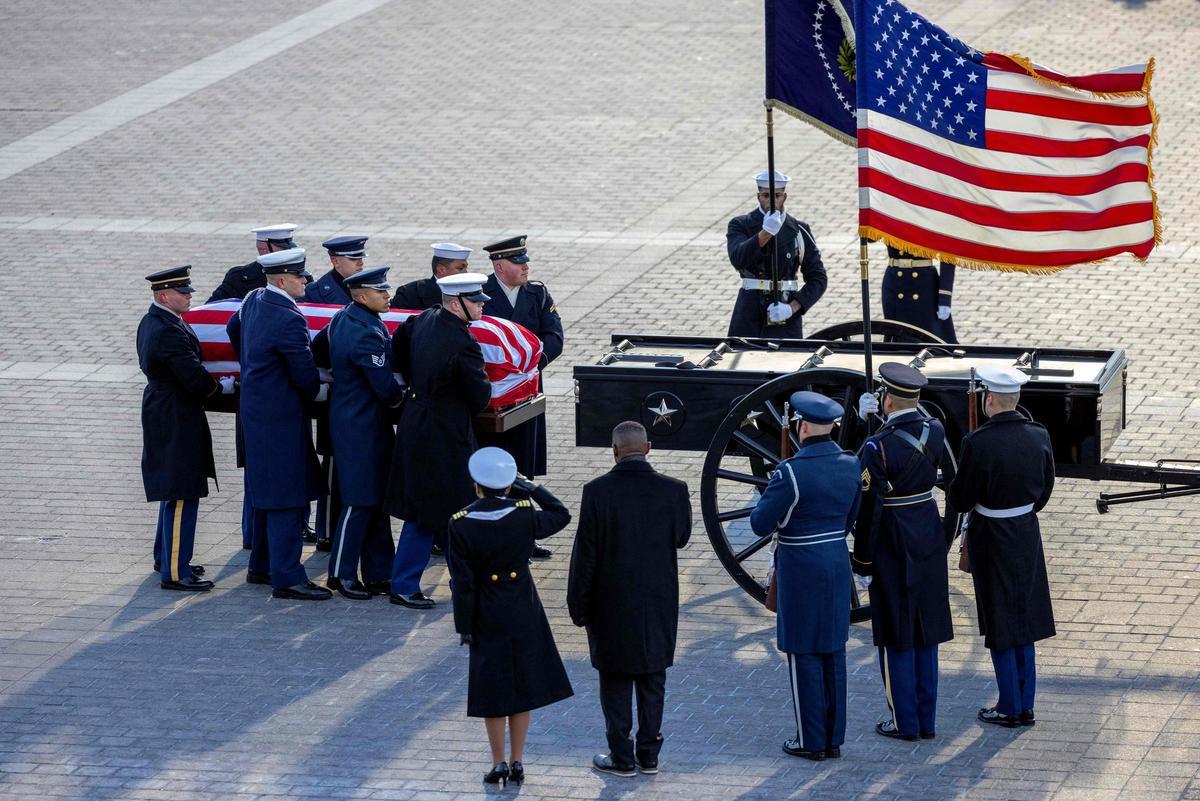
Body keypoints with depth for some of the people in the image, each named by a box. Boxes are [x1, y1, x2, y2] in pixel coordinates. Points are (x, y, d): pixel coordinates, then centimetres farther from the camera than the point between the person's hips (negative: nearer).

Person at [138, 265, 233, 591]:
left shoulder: (151, 323, 8)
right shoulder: (169, 332, -24)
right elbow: (195, 378, -25)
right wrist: (223, 386, -6)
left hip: (161, 414, 11)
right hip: (177, 421, -11)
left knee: (174, 493, 22)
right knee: (183, 495, -6)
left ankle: (166, 556, 35)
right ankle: (174, 572, -3)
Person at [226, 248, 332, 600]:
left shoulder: (253, 300, 4)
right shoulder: (289, 319, -24)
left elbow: (233, 330, 25)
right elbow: (305, 376, -18)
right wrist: (321, 392, 4)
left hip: (257, 409, 10)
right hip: (280, 418, -10)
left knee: (268, 492, 19)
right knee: (287, 496, -6)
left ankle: (262, 565, 29)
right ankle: (287, 578, -5)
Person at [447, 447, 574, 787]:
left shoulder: (461, 525, -16)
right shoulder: (524, 515, -13)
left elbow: (462, 584, -12)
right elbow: (561, 515, 9)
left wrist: (464, 627, -3)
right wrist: (531, 488, 9)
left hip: (487, 618, -1)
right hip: (524, 615, 1)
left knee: (493, 689, 11)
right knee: (521, 684, 13)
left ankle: (499, 763, 16)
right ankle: (517, 762, 17)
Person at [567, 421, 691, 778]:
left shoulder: (597, 492, -15)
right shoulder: (673, 490, -9)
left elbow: (585, 555, -11)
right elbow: (681, 537, 7)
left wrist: (578, 605, -2)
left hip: (612, 605, -2)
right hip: (659, 602, 2)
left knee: (615, 682, 9)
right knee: (652, 680, 14)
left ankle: (621, 757, 13)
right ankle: (649, 754, 21)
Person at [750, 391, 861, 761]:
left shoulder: (791, 473, -21)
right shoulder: (851, 465, 0)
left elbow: (761, 524, -15)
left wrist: (768, 500, 5)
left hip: (800, 571, -6)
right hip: (838, 564, 6)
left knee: (804, 655, 3)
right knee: (834, 653, 13)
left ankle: (811, 741, 9)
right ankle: (834, 738, 18)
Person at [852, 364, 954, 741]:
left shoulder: (877, 448, -21)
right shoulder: (935, 432, -3)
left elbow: (869, 508, -18)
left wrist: (862, 560, -8)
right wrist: (873, 418, 10)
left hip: (892, 545, -6)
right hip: (929, 538, 6)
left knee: (897, 636, 5)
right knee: (926, 631, 14)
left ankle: (905, 722, 11)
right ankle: (927, 720, 19)